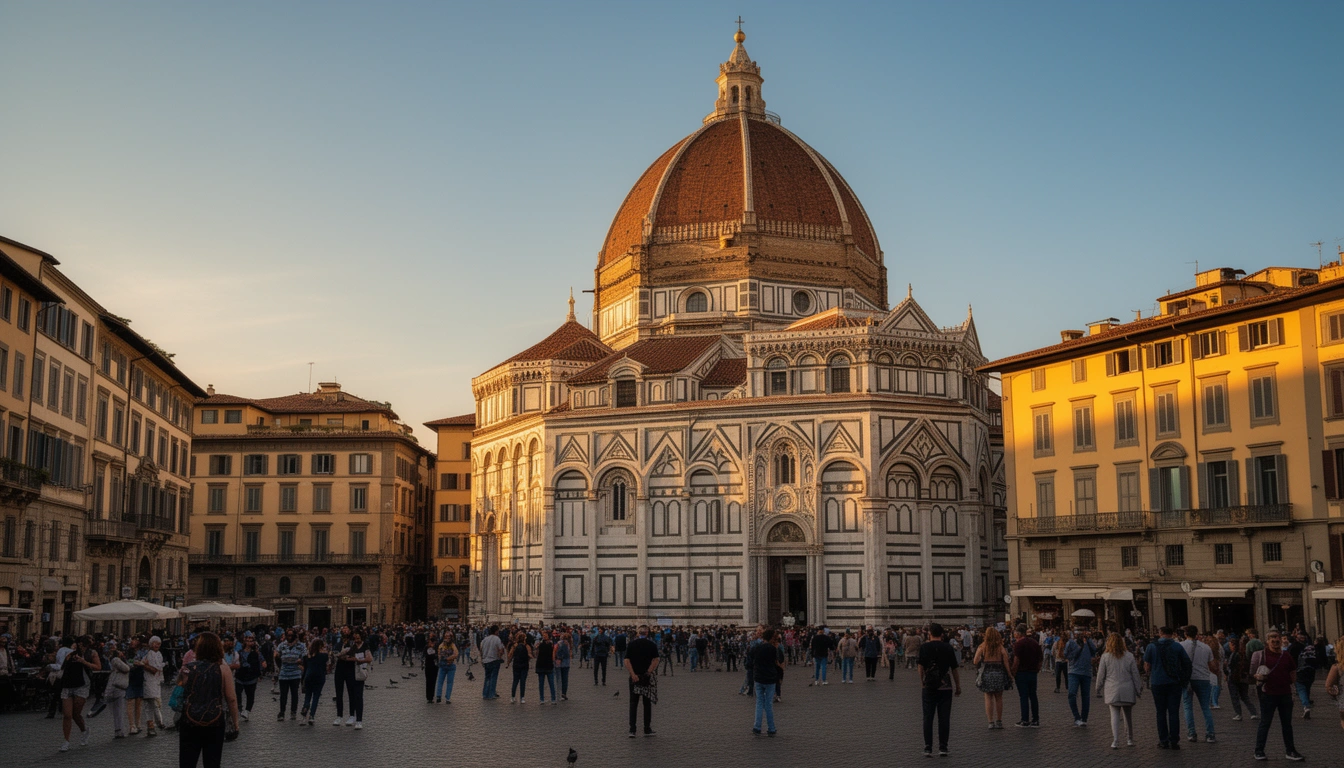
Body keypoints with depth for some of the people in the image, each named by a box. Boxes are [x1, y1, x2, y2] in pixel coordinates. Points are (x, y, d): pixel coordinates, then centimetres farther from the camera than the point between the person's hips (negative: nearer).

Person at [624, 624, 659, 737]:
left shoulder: (631, 644, 1)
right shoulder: (652, 645, -3)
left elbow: (627, 661, -7)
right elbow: (655, 660, -11)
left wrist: (633, 675, -11)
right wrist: (648, 672, -9)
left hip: (634, 676, 1)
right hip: (649, 677, -1)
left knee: (633, 703, 5)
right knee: (647, 703, 9)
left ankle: (632, 730, -1)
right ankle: (647, 729, 12)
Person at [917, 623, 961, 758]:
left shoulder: (924, 648, -4)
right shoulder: (948, 648, 0)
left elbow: (921, 667, -3)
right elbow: (955, 669, 4)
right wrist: (958, 686, 12)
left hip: (929, 687, -1)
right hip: (946, 688, 1)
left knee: (928, 718, 4)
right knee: (944, 718, 6)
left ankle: (928, 748, 2)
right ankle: (943, 748, 7)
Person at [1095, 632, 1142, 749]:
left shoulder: (1105, 656, -2)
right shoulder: (1129, 656, 2)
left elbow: (1101, 674, 2)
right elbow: (1135, 674, 4)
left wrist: (1099, 690, 11)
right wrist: (1138, 688, 12)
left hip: (1112, 690, -1)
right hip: (1128, 691, 1)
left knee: (1115, 715, -1)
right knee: (1128, 715, 13)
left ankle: (1115, 741, -8)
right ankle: (1129, 739, 21)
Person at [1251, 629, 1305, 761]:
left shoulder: (1287, 655, 7)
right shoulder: (1262, 655, -6)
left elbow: (1293, 672, 17)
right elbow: (1255, 673, -4)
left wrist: (1293, 682, 5)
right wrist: (1258, 677, -22)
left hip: (1285, 694, 4)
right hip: (1268, 694, -4)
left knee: (1287, 724, 12)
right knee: (1265, 723, 1)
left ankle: (1290, 751, 22)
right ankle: (1259, 751, 9)